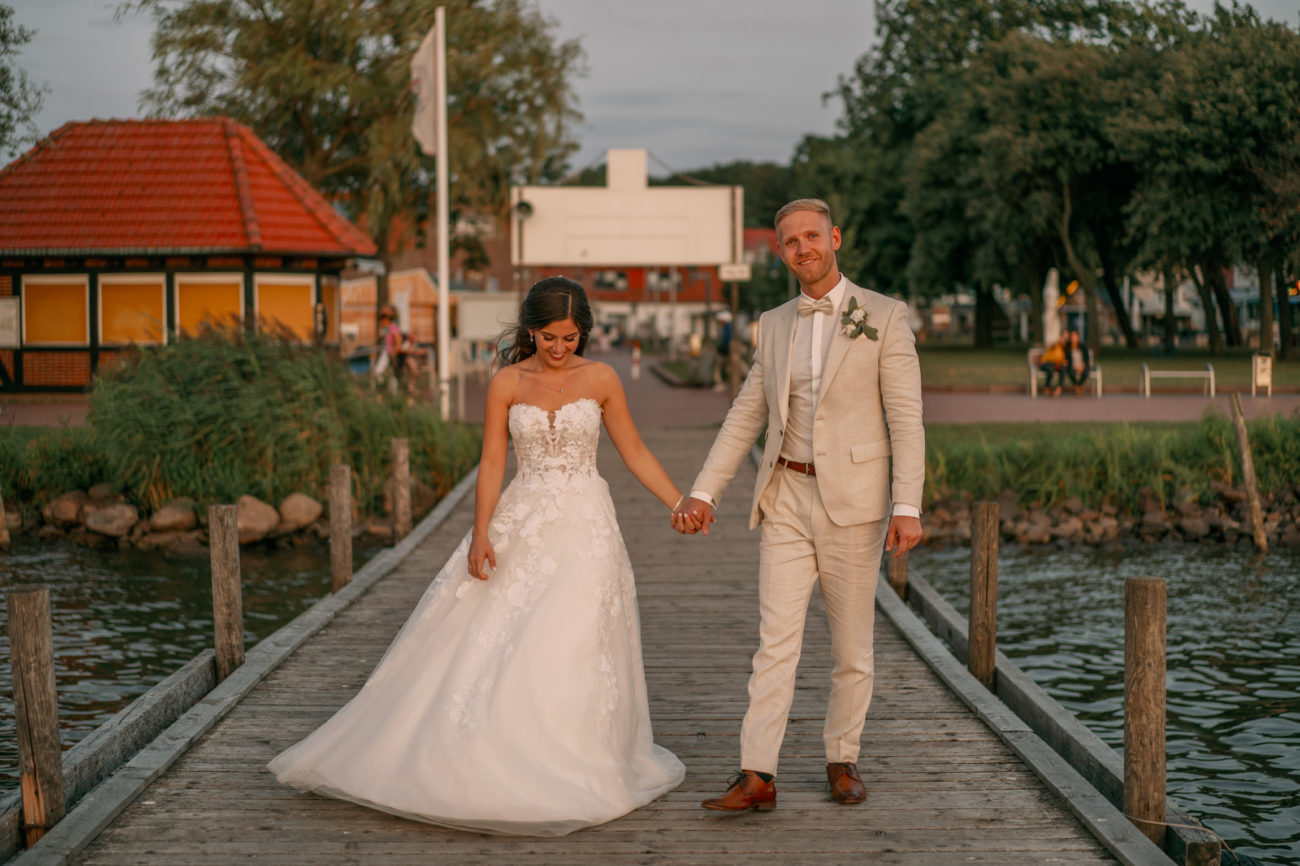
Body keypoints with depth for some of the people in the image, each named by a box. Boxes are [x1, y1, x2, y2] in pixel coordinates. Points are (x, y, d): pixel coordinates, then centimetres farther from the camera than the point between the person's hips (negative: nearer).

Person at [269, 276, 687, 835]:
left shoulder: (601, 379, 1)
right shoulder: (506, 384, 1)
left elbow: (635, 453, 6)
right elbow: (492, 463, -2)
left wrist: (683, 505, 1)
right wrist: (480, 533, -13)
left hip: (583, 527, -1)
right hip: (521, 525, 1)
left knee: (569, 647, -6)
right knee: (490, 640, -2)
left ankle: (569, 775, 4)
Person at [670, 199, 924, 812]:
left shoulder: (884, 317, -3)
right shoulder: (773, 326, 11)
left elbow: (906, 420, -8)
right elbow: (746, 418, 12)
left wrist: (908, 508, -16)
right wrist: (702, 492, 4)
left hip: (853, 501, -3)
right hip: (786, 498, 3)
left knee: (852, 646, 7)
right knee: (775, 640, -3)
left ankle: (842, 760, 22)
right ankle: (757, 775, -6)